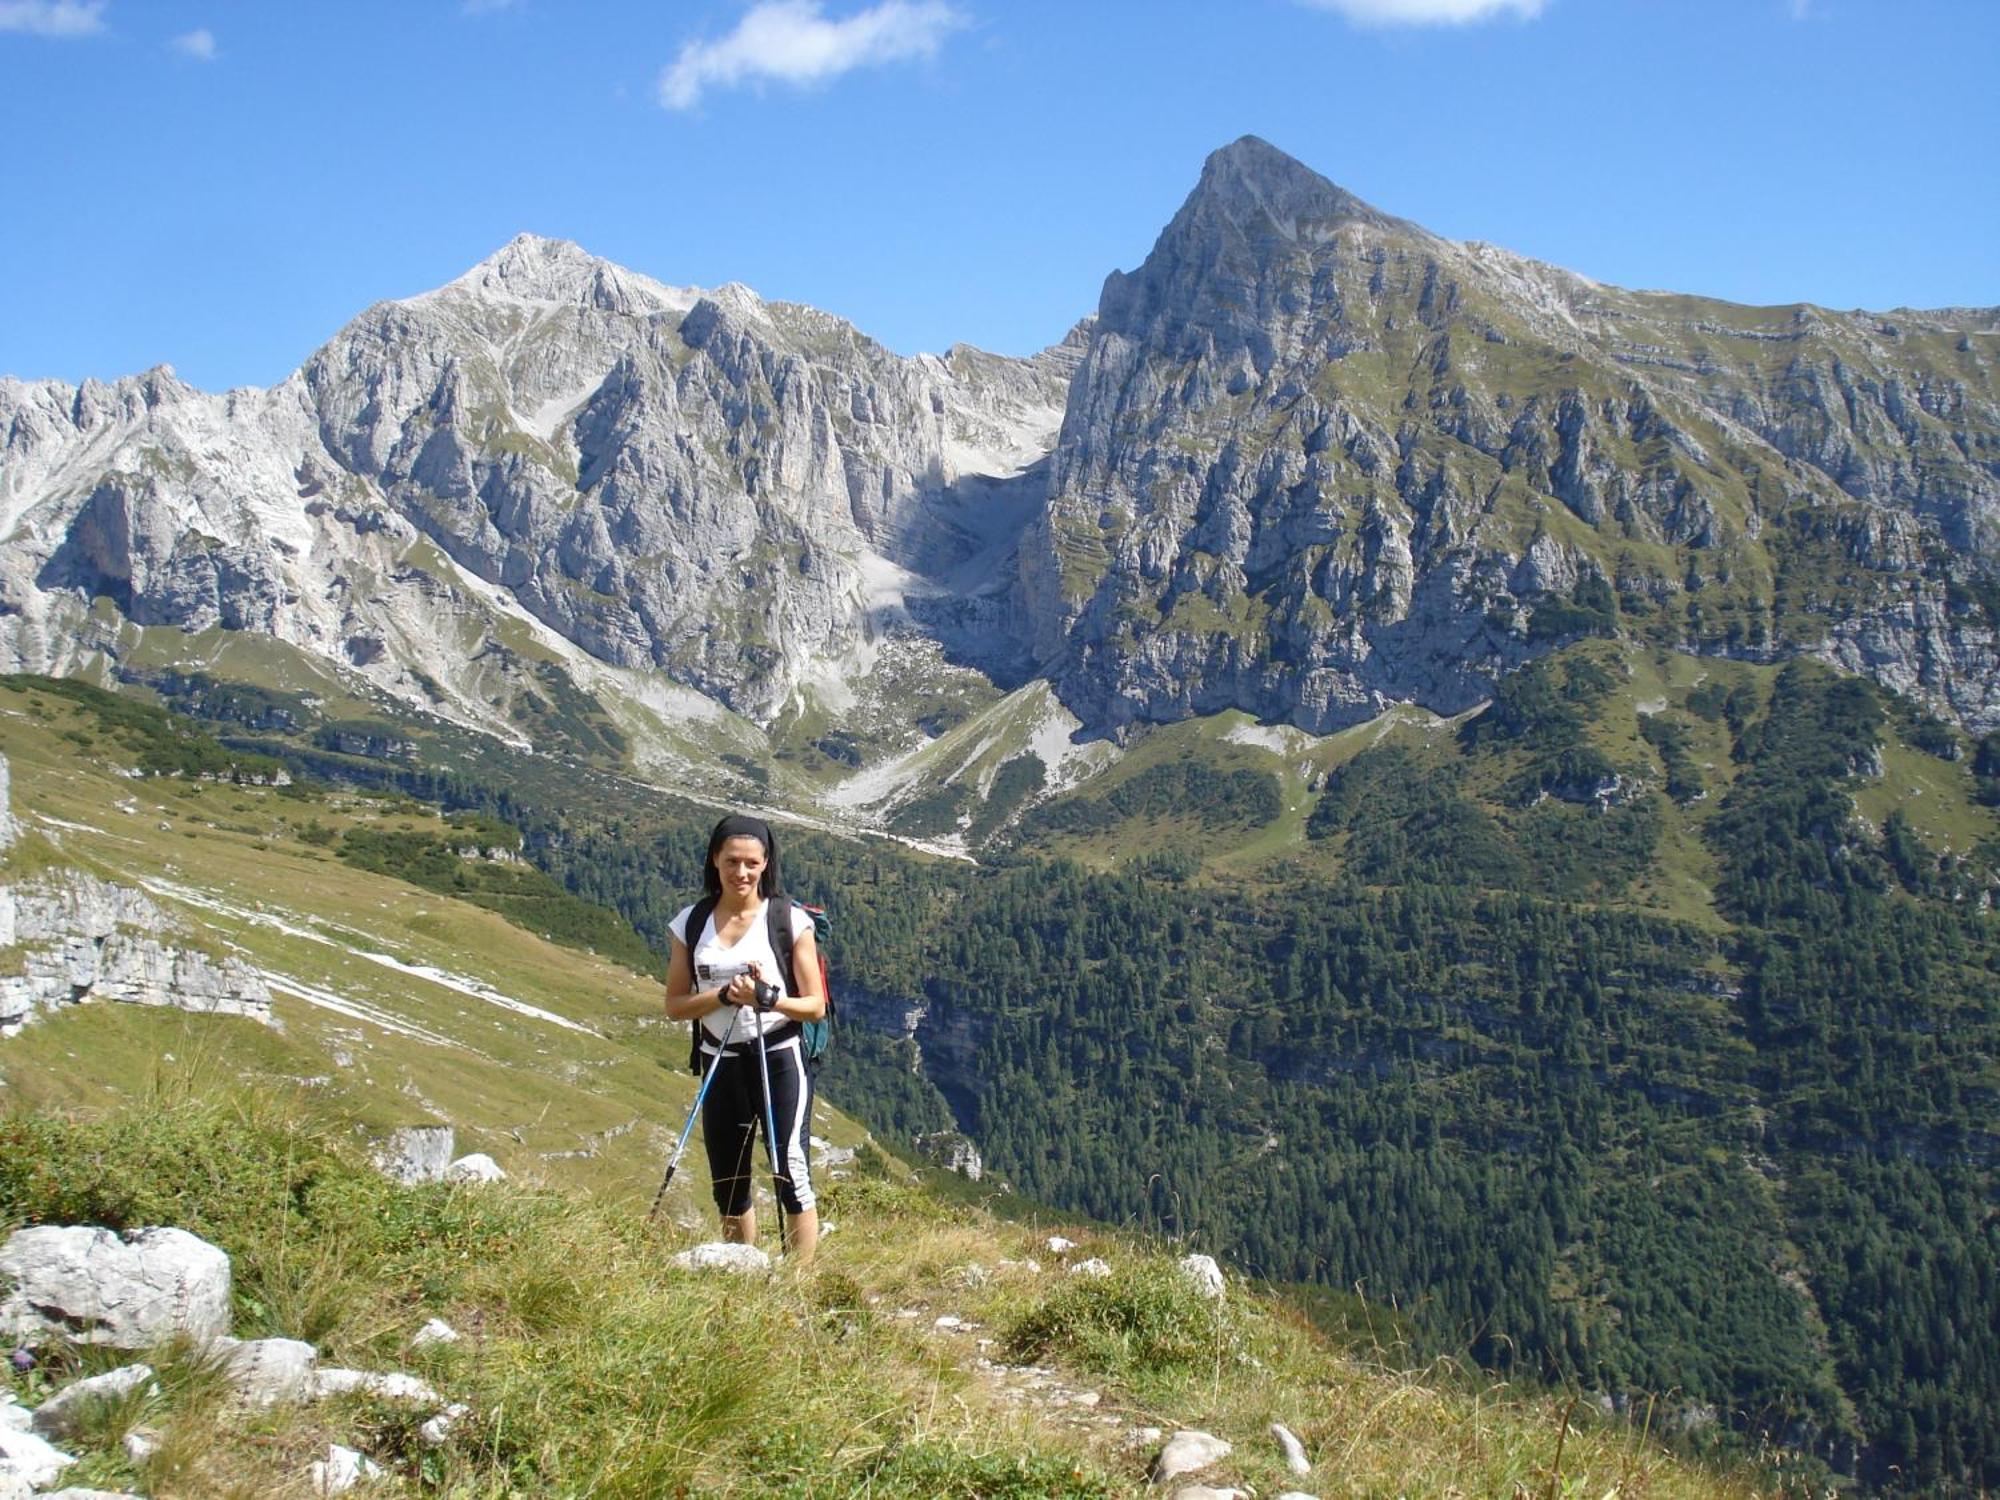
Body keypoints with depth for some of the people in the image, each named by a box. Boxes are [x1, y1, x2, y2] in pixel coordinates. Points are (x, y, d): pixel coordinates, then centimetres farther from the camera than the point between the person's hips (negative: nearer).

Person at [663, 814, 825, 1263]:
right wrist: (724, 995, -15)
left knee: (791, 1176, -13)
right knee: (728, 1188, 11)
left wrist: (767, 997, -24)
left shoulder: (790, 920, -6)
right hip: (720, 1064, 4)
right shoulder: (692, 922, 4)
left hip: (780, 1060, -4)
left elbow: (816, 1006, -5)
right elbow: (675, 1005, 3)